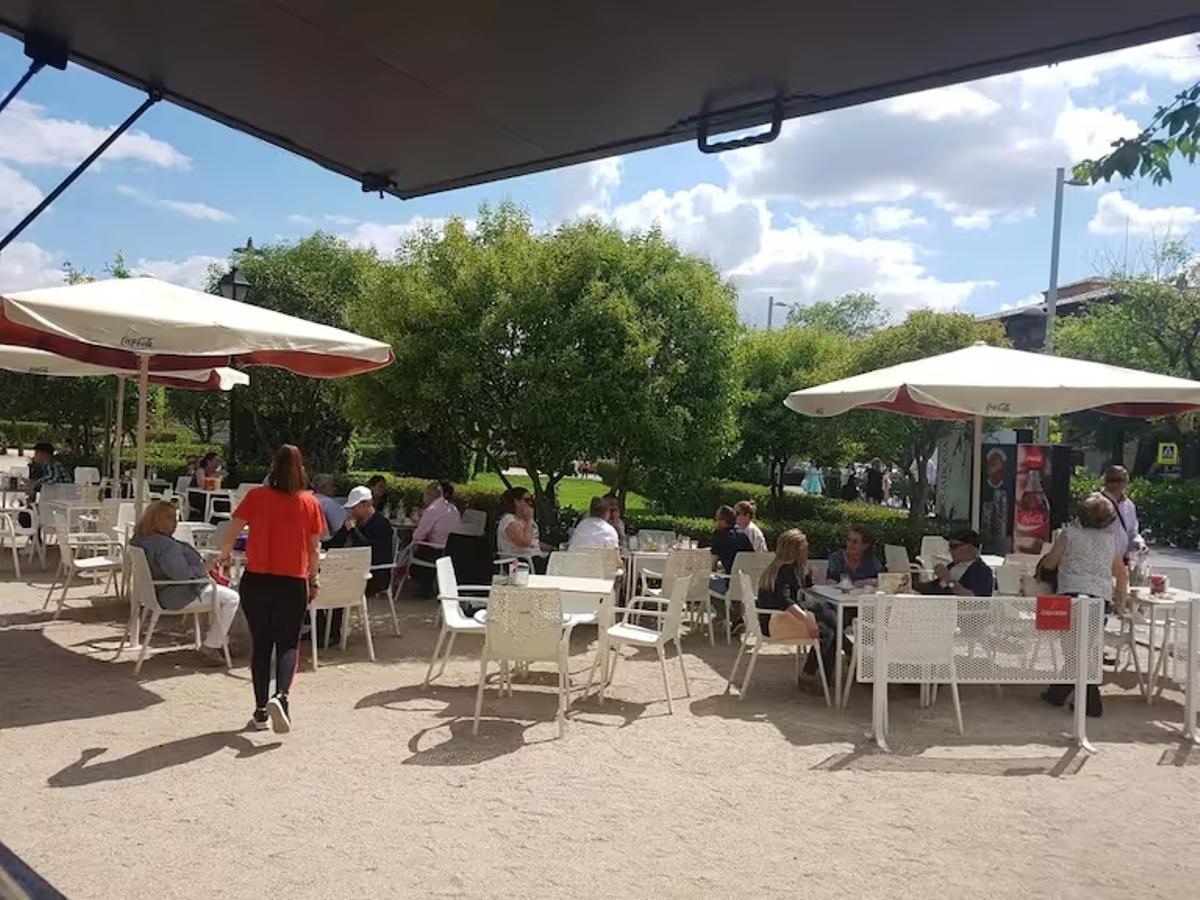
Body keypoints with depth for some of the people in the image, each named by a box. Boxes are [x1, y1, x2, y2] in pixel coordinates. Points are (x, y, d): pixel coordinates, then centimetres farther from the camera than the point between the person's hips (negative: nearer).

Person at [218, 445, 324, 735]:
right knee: (288, 644, 10)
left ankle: (261, 710, 18)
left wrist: (224, 556, 14)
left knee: (261, 645, 13)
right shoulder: (310, 503, -3)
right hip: (293, 583, -1)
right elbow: (314, 549, 2)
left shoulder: (256, 497, -4)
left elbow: (230, 535, -4)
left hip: (256, 580, 1)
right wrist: (313, 580, 14)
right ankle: (281, 696, -15)